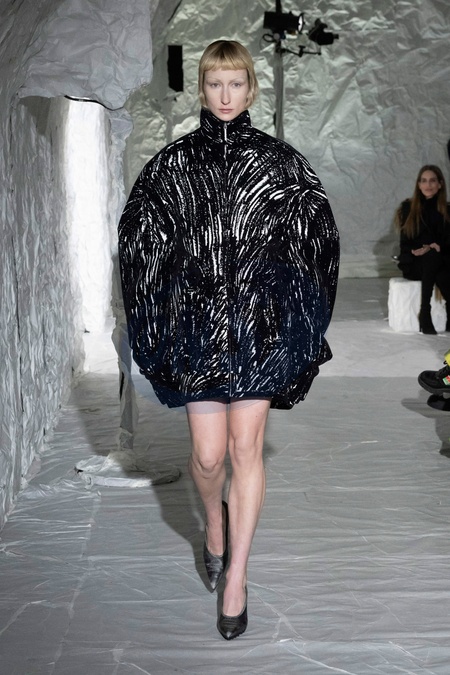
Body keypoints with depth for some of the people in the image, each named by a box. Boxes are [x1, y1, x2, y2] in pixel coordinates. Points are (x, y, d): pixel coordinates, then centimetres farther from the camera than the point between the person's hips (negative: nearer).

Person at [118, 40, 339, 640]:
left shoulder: (281, 161, 4)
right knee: (209, 453, 0)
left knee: (245, 448, 0)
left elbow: (318, 238, 6)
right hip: (195, 321, 1)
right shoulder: (172, 162, 6)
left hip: (261, 322, 0)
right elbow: (138, 240, 9)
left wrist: (301, 321, 3)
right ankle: (215, 520, 35)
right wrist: (155, 326, 4)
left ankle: (236, 579, 13)